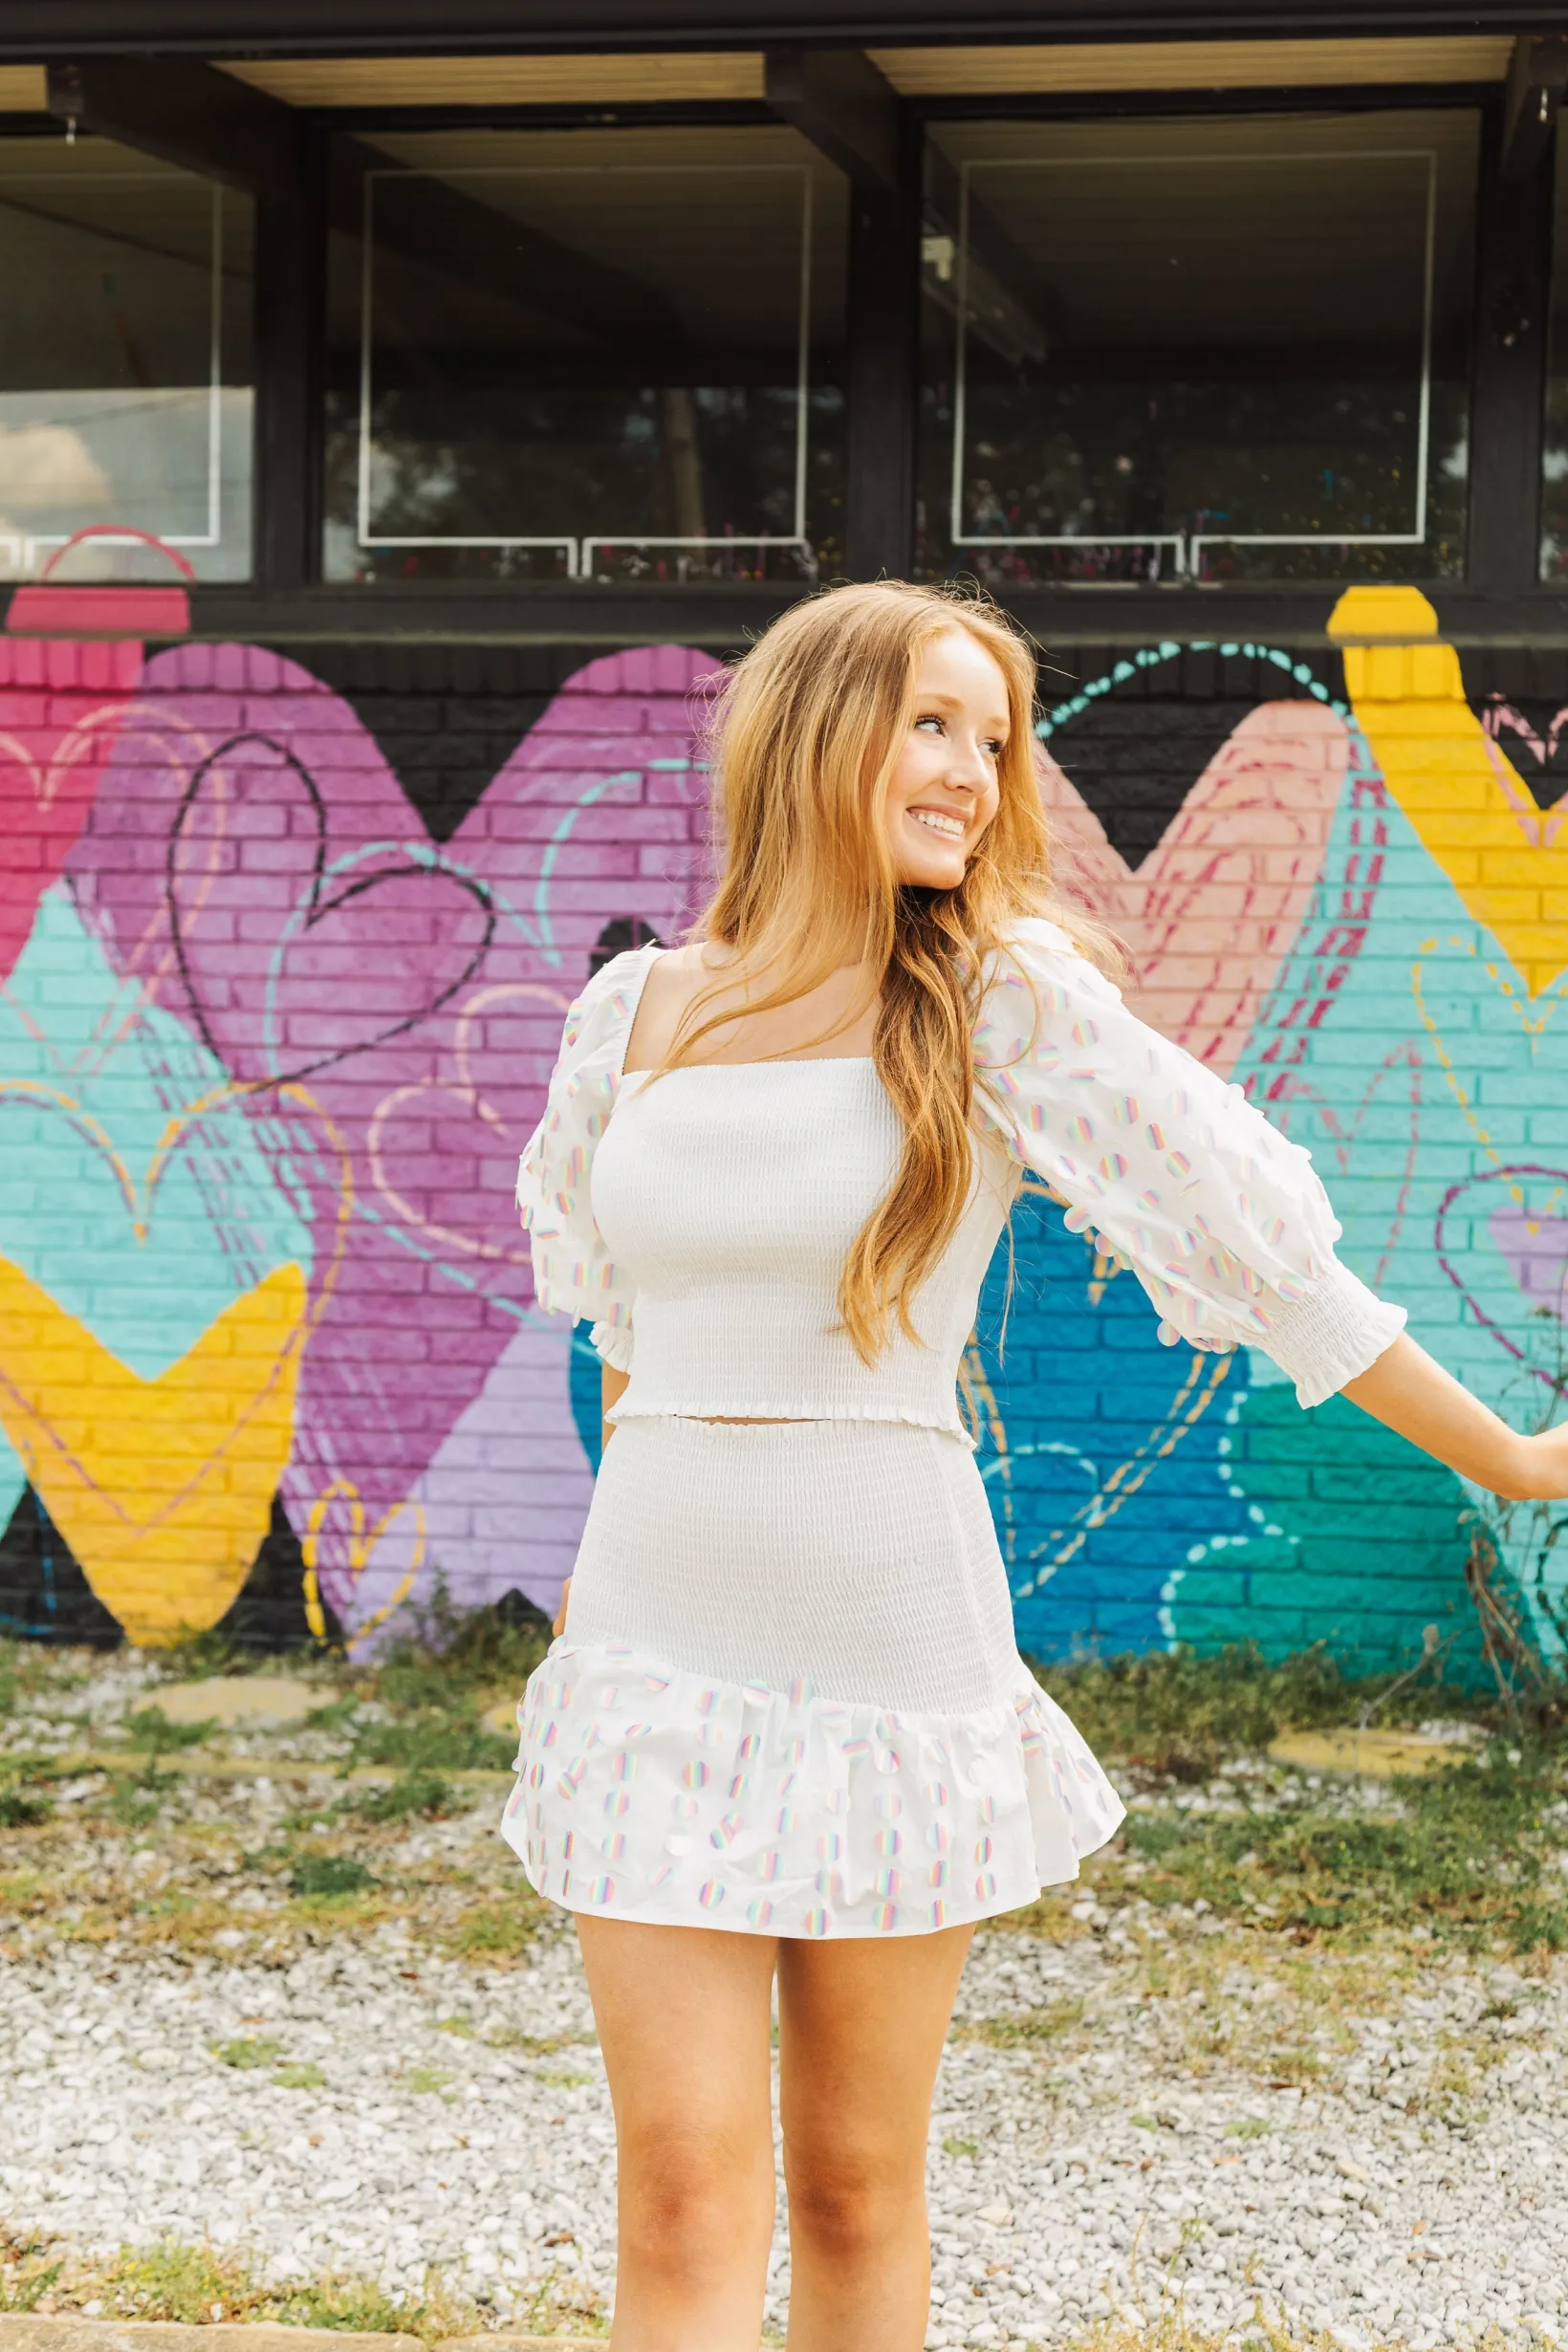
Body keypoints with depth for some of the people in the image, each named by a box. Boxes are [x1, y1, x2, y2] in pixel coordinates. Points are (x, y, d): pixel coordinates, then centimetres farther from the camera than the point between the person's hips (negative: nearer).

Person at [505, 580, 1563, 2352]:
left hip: (895, 1650, -2)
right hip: (661, 1643, 2)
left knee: (857, 2189, 8)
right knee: (686, 2192, -3)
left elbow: (1249, 1242, -2)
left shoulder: (1005, 994, -5)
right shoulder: (634, 1008, 4)